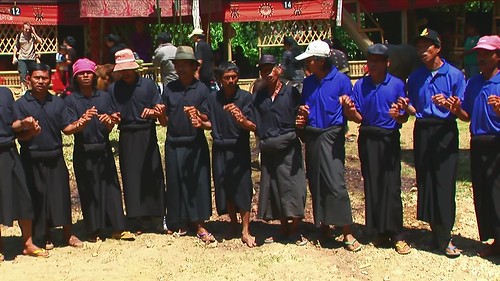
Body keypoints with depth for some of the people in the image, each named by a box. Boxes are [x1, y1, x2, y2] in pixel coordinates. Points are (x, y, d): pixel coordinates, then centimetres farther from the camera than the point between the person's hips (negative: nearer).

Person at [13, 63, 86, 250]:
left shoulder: (58, 102, 8)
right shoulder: (21, 104, -1)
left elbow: (66, 128, 2)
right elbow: (19, 135, -7)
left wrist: (78, 125, -19)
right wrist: (30, 132, -28)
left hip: (55, 157, 2)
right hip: (32, 159, -2)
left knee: (61, 194, 5)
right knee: (38, 197, 5)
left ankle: (68, 234, 17)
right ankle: (45, 236, 21)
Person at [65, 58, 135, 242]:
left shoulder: (104, 96, 6)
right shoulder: (71, 100, -1)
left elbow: (110, 128, 5)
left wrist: (109, 122, -18)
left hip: (104, 149, 2)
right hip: (84, 152, -2)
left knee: (111, 186, 3)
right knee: (89, 191, 3)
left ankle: (118, 229, 10)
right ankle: (94, 231, 14)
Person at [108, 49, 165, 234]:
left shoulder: (148, 85, 0)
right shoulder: (113, 89, 4)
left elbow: (159, 110, -3)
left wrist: (153, 112, -25)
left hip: (147, 135, -1)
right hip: (127, 137, 1)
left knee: (153, 175, 0)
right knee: (132, 177, 3)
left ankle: (156, 218, 11)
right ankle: (141, 220, 13)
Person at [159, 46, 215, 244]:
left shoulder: (202, 89, 0)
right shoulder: (169, 89, 5)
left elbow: (208, 118, -1)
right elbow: (164, 121, 6)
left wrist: (197, 115, -20)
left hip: (195, 144, -2)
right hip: (174, 144, 2)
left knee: (198, 182, 1)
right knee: (176, 182, 7)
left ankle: (199, 226, 9)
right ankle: (180, 224, 21)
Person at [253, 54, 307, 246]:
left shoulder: (291, 92, 2)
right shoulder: (258, 97, 12)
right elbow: (256, 125, 11)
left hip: (289, 147, -4)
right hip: (268, 149, 4)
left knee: (292, 187, -3)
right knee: (273, 189, 9)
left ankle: (294, 231, 11)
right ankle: (283, 229, 24)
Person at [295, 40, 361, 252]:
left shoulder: (341, 81, -5)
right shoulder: (308, 82, 11)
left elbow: (349, 113, -3)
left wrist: (347, 105, -24)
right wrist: (302, 113, -1)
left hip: (331, 135, -6)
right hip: (311, 136, 6)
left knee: (335, 183, -11)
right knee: (315, 183, 9)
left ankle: (347, 233, -6)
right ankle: (323, 225, 23)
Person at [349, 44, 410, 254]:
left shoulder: (396, 84, 2)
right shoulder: (360, 85, 7)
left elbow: (404, 118, 1)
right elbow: (358, 117, 4)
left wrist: (398, 115, -20)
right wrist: (351, 110, -17)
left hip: (389, 139, -2)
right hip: (368, 140, 2)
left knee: (391, 186, -4)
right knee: (372, 185, 5)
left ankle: (396, 235, 3)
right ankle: (379, 231, 16)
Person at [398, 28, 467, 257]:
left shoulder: (454, 75, -1)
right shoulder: (415, 77, 11)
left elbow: (463, 114, -3)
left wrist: (448, 104, -22)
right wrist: (406, 107, -4)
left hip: (445, 131, -4)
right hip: (422, 131, 4)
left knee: (444, 183, -7)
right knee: (425, 182, 6)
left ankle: (444, 237, 1)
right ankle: (436, 231, 18)